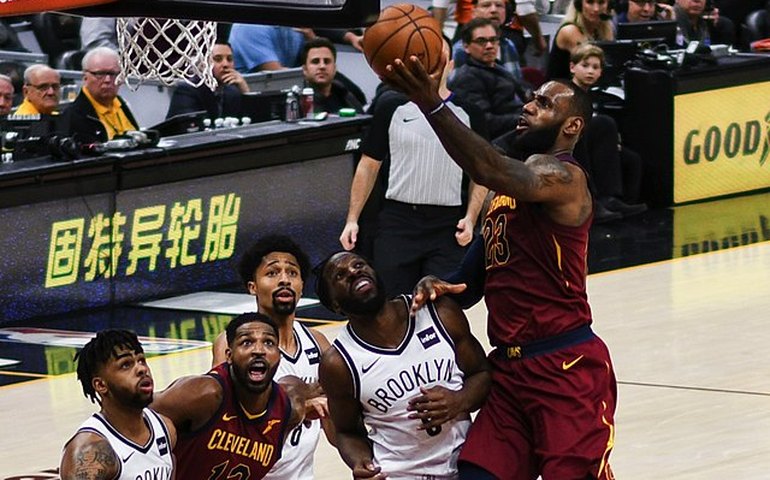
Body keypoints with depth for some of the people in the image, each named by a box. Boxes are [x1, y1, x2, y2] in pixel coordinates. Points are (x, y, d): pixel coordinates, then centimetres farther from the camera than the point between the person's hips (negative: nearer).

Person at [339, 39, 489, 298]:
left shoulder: (468, 112, 6)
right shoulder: (392, 106, 5)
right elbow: (369, 165, 10)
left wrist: (470, 219, -4)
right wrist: (352, 219, 3)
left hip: (447, 226, 0)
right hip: (396, 221, 0)